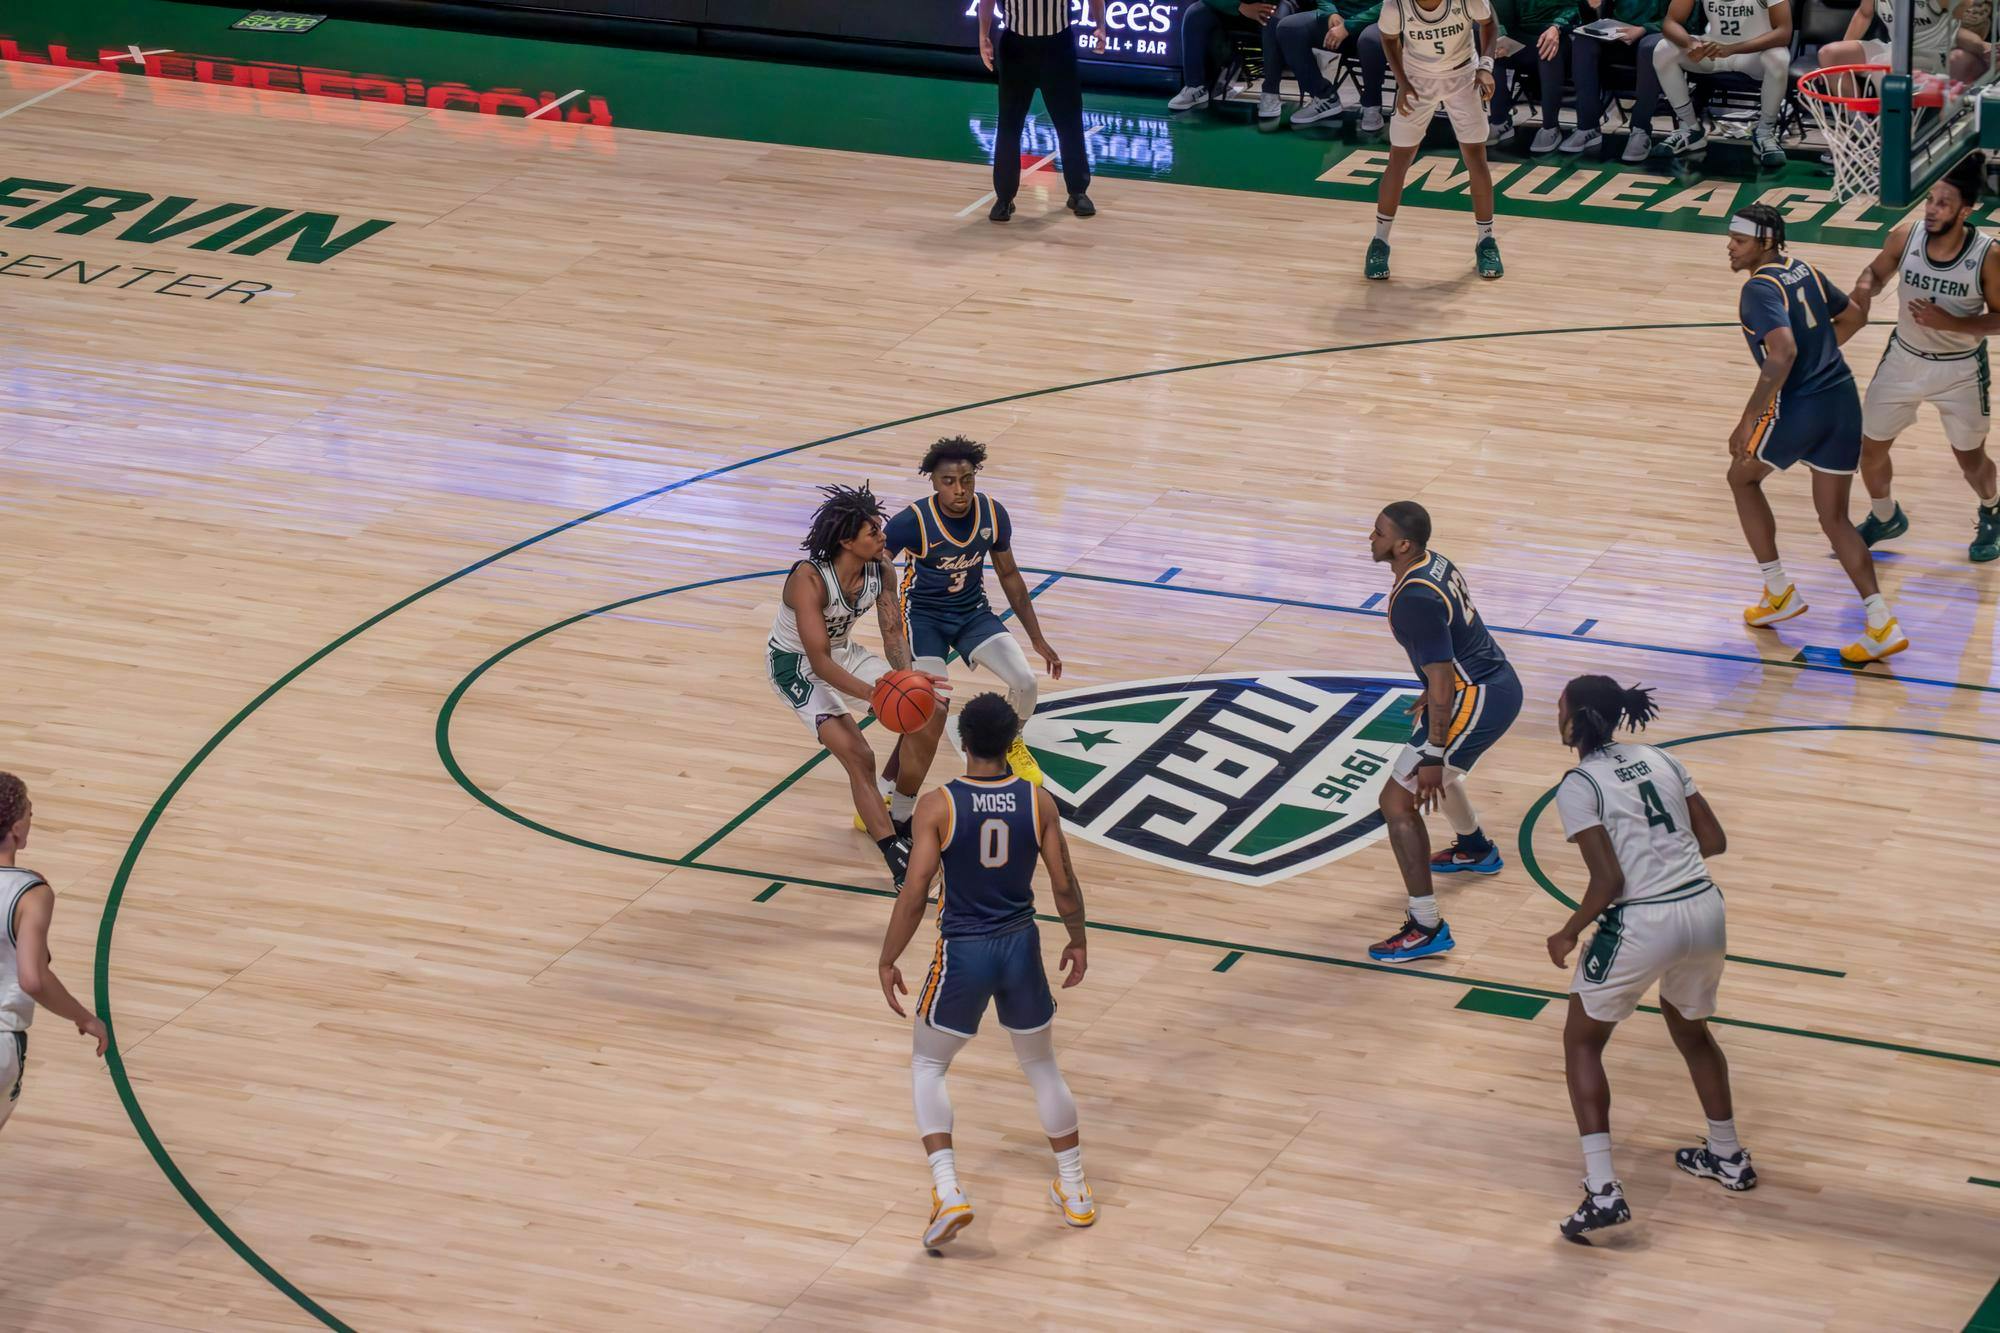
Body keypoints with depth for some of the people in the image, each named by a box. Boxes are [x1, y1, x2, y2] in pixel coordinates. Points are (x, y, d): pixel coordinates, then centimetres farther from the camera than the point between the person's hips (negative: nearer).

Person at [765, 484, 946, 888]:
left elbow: (892, 631, -10)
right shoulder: (809, 579, -35)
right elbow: (819, 661, -37)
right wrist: (871, 692, -48)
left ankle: (890, 811, 19)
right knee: (858, 757, -20)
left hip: (841, 651, 7)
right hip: (796, 665, -7)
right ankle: (899, 862, -21)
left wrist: (904, 677, -29)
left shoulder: (879, 568, -15)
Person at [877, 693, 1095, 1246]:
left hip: (963, 952, -3)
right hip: (1021, 948, 3)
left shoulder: (938, 806, -14)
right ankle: (1075, 1192, 31)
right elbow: (1064, 885, -1)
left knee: (927, 1066, 16)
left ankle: (948, 1192, -1)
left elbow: (914, 891, -15)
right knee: (1042, 1066, 24)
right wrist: (1077, 941, 16)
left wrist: (887, 961, -4)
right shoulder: (1038, 802, -6)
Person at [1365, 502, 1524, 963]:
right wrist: (1433, 696, 31)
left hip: (1476, 702, -10)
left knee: (1398, 800, -8)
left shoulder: (1415, 600, -26)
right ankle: (1477, 850, 62)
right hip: (1500, 684, 10)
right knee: (1433, 768, 36)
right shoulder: (1434, 563, 4)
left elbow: (1441, 681, -25)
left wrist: (1434, 756, -21)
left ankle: (1427, 929, -9)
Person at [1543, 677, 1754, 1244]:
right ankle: (1729, 1158, 44)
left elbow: (1609, 881, -14)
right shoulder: (1661, 760, 11)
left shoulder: (1578, 786, -8)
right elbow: (1714, 841, 12)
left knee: (1582, 1042, 13)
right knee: (1690, 1029, 33)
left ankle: (1602, 1190, 1)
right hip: (1705, 910, 6)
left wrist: (1568, 935, 0)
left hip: (1643, 924, -6)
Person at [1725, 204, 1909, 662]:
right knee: (1834, 518, 13)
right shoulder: (1805, 272, 12)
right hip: (1843, 400, 7)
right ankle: (1881, 624, -1)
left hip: (1798, 406, -7)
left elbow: (1782, 353, -29)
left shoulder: (1760, 289, -14)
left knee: (1743, 477, 21)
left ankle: (1779, 594, 21)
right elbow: (1854, 316, 26)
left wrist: (1748, 420, -26)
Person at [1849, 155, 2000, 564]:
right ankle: (1885, 518, 39)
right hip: (1905, 359, 3)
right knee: (1870, 448, 10)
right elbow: (1876, 273, 4)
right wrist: (1863, 290, -20)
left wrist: (1950, 323, -30)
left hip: (1960, 369, -3)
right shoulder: (1905, 237, -17)